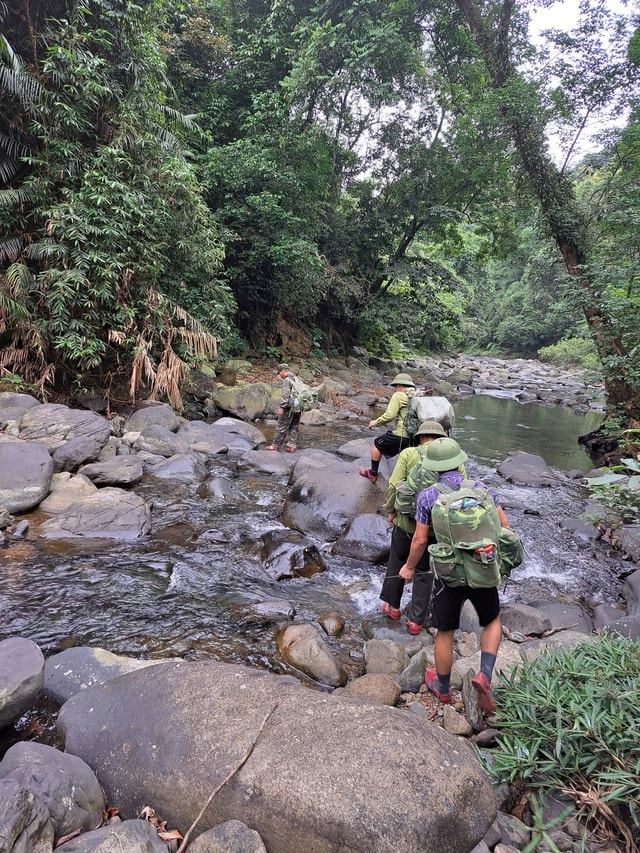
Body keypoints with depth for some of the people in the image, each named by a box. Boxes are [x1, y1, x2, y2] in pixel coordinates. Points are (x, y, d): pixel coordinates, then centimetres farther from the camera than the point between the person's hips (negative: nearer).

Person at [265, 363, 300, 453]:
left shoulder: (287, 380, -11)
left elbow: (286, 395, -20)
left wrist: (282, 407, -22)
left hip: (289, 407, -8)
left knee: (281, 427, -1)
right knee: (294, 427, 11)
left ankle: (275, 446, 5)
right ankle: (292, 446, 11)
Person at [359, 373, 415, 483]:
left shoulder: (399, 396, -6)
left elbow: (389, 415, -13)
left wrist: (375, 422, 1)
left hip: (400, 435, -6)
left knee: (377, 445, 17)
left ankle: (373, 474, 27)